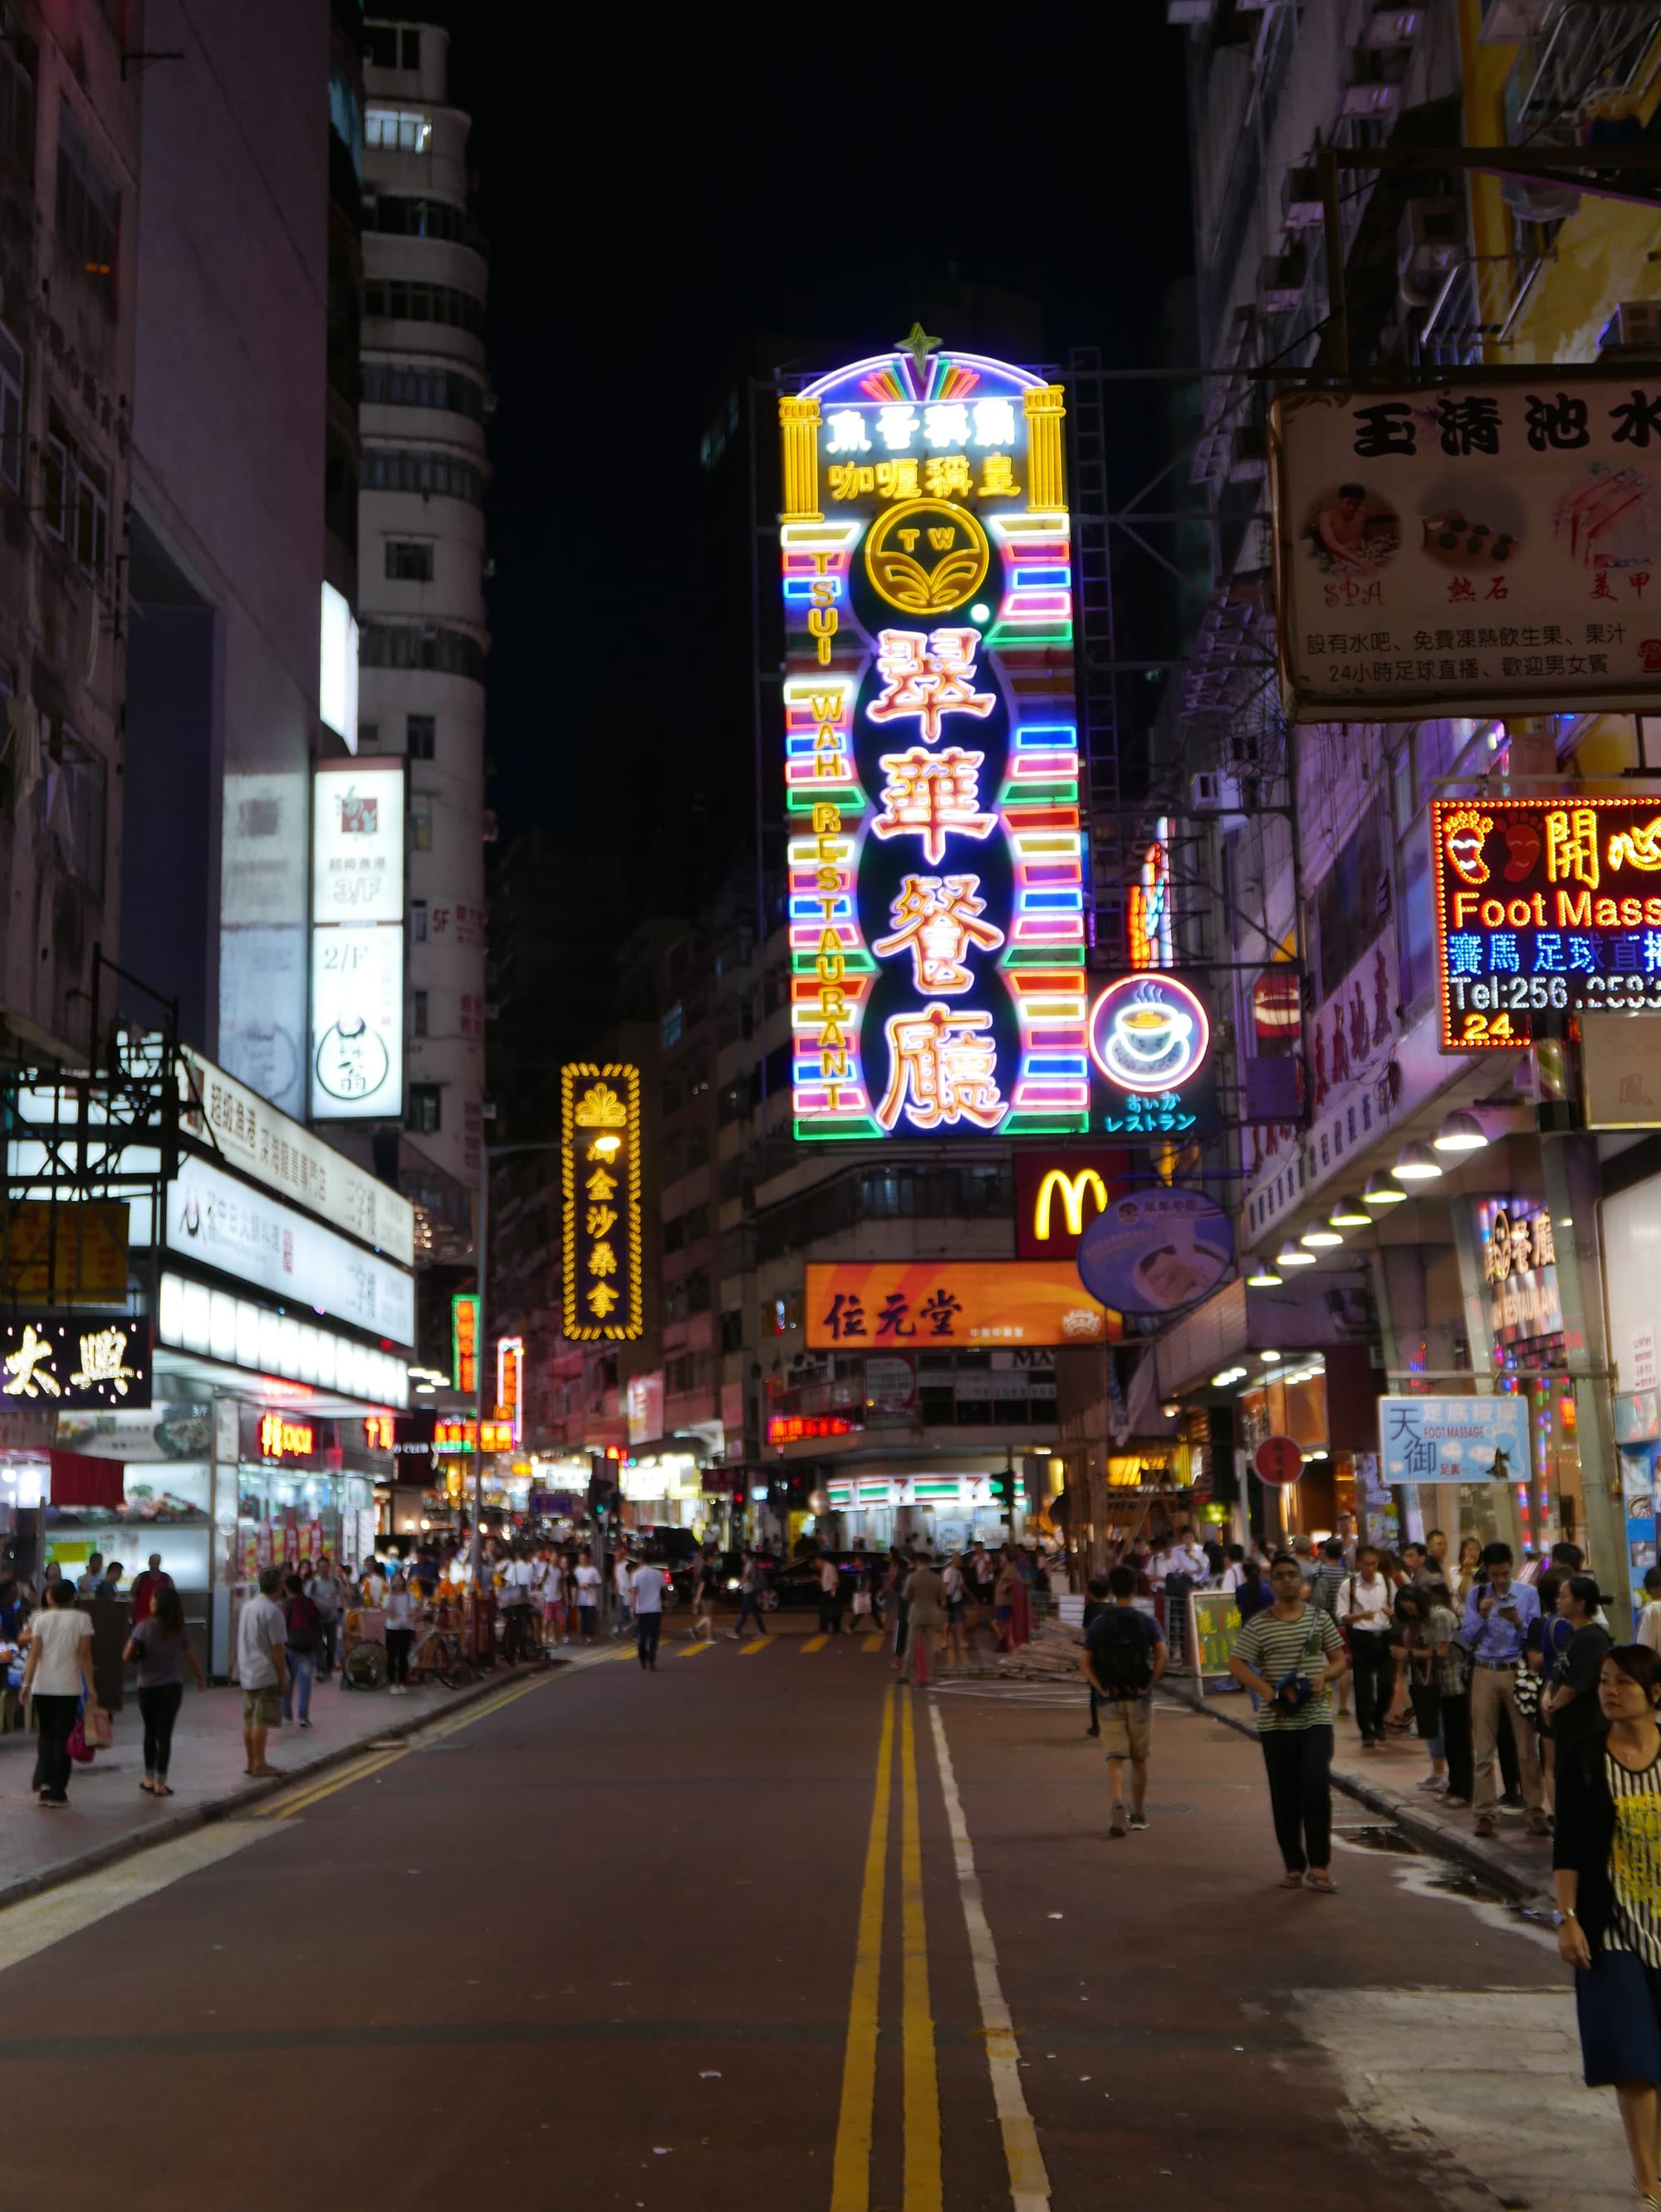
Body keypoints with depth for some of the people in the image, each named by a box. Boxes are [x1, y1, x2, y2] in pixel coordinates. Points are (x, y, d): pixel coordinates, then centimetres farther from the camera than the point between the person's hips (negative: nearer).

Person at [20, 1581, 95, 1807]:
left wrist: (27, 1683, -1)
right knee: (62, 1737, 4)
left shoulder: (41, 1619, 3)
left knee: (46, 1735, 16)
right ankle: (57, 1792, 3)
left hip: (42, 1686, 2)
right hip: (69, 1687, -2)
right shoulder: (82, 1619, -1)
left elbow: (34, 1654, -3)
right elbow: (84, 1655, -5)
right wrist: (90, 1686, -3)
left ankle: (43, 1782, 2)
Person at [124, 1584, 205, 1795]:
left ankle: (149, 1779, 25)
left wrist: (131, 1644, 6)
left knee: (150, 1732, 16)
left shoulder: (144, 1626, -10)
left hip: (147, 1688, 0)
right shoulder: (178, 1629, -4)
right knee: (165, 1734, 2)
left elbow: (127, 1655, -16)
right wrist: (201, 1678, 16)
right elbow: (191, 1658, 1)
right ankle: (160, 1783, 0)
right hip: (172, 1688, 0)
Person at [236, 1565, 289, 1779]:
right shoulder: (272, 1611, -17)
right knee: (262, 1721, -3)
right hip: (266, 1673, -8)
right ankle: (259, 1765, 1)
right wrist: (283, 1676, -10)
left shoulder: (248, 1606, 8)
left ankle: (251, 1762, 20)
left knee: (249, 1719, 13)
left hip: (247, 1672, 8)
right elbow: (277, 1648, -17)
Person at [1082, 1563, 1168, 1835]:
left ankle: (1118, 1804, -24)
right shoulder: (1146, 1622, -3)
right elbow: (1163, 1655, -15)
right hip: (1139, 1698, 0)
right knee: (1139, 1759, 14)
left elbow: (1086, 1664, -4)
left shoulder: (1098, 1624, 2)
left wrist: (1101, 1689, -5)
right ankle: (1138, 1813, 23)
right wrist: (1150, 1685, -9)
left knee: (1115, 1758, 0)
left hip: (1110, 1699, 0)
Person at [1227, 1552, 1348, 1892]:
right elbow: (1236, 1665, -4)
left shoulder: (1320, 1619, 5)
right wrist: (1267, 1690, -18)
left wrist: (1324, 1676, -11)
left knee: (1317, 1786, -13)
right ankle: (1294, 1866, 18)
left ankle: (1319, 1865, -2)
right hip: (1276, 1722, 0)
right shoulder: (1258, 1625, -1)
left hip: (1317, 1718, 0)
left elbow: (1340, 1660, 11)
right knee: (1284, 1796, 5)